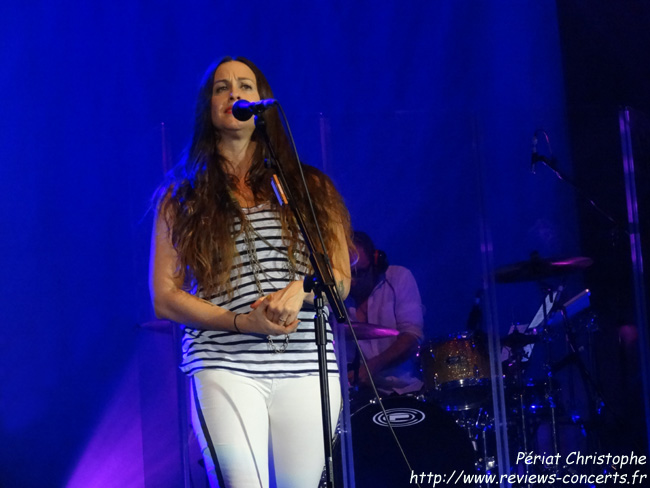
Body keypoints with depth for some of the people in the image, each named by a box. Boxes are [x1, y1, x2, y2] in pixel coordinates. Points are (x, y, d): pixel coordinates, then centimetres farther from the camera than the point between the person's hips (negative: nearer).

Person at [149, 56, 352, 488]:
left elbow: (340, 281, 12)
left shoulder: (309, 188, 16)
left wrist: (300, 289, -11)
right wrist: (241, 322, -10)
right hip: (225, 368, -2)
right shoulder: (182, 197, 11)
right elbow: (165, 298, 5)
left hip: (307, 367, 2)